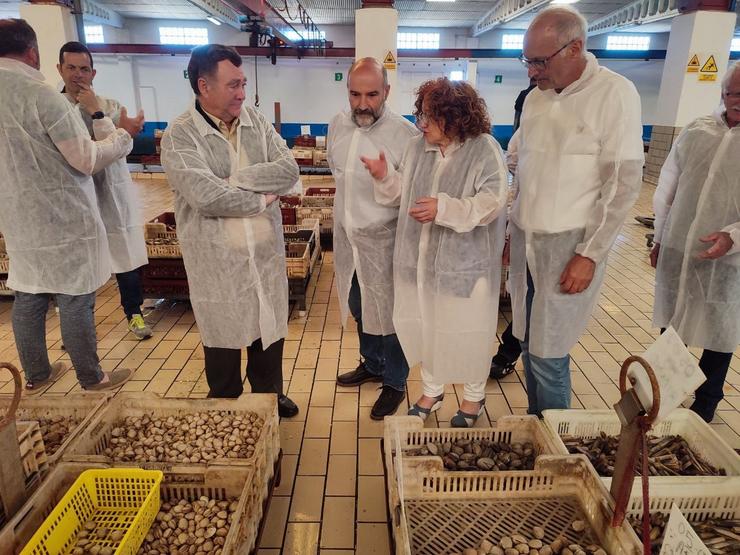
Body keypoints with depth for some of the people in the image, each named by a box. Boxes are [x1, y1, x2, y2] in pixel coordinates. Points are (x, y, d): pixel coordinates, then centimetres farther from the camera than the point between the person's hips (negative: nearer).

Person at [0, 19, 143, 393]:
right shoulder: (40, 95, -17)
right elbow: (88, 159, -14)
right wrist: (124, 134, 0)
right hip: (62, 221, -7)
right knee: (74, 301, 3)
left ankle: (36, 375, 31)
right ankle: (92, 379, 18)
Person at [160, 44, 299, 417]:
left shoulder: (256, 122, 4)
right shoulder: (179, 135, -11)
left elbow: (289, 171, -8)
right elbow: (206, 197, -24)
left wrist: (233, 179, -17)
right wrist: (262, 198, -11)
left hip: (267, 253, 5)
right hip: (217, 260, -4)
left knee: (270, 331, 18)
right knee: (223, 340, 13)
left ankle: (270, 396, 42)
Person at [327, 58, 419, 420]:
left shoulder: (405, 134, -19)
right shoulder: (338, 125, 1)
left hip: (382, 240, -6)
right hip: (346, 236, 7)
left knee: (388, 314, 7)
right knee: (358, 308, 22)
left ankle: (395, 383, 29)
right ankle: (372, 364, 46)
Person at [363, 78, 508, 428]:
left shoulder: (484, 150, -10)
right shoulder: (417, 147, 7)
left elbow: (490, 204, -18)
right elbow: (403, 195, 13)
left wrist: (443, 208, -26)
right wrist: (384, 177, -5)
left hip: (464, 262, -5)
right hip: (420, 259, 6)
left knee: (467, 329, 8)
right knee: (424, 323, 16)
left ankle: (473, 398, 32)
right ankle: (432, 390, 38)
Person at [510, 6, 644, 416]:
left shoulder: (614, 94, -8)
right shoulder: (536, 97, 10)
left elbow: (623, 183, -10)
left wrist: (590, 255, -13)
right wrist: (514, 233, 13)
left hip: (569, 244, -5)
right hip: (526, 240, 5)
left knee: (547, 354, 0)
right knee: (529, 343, 11)